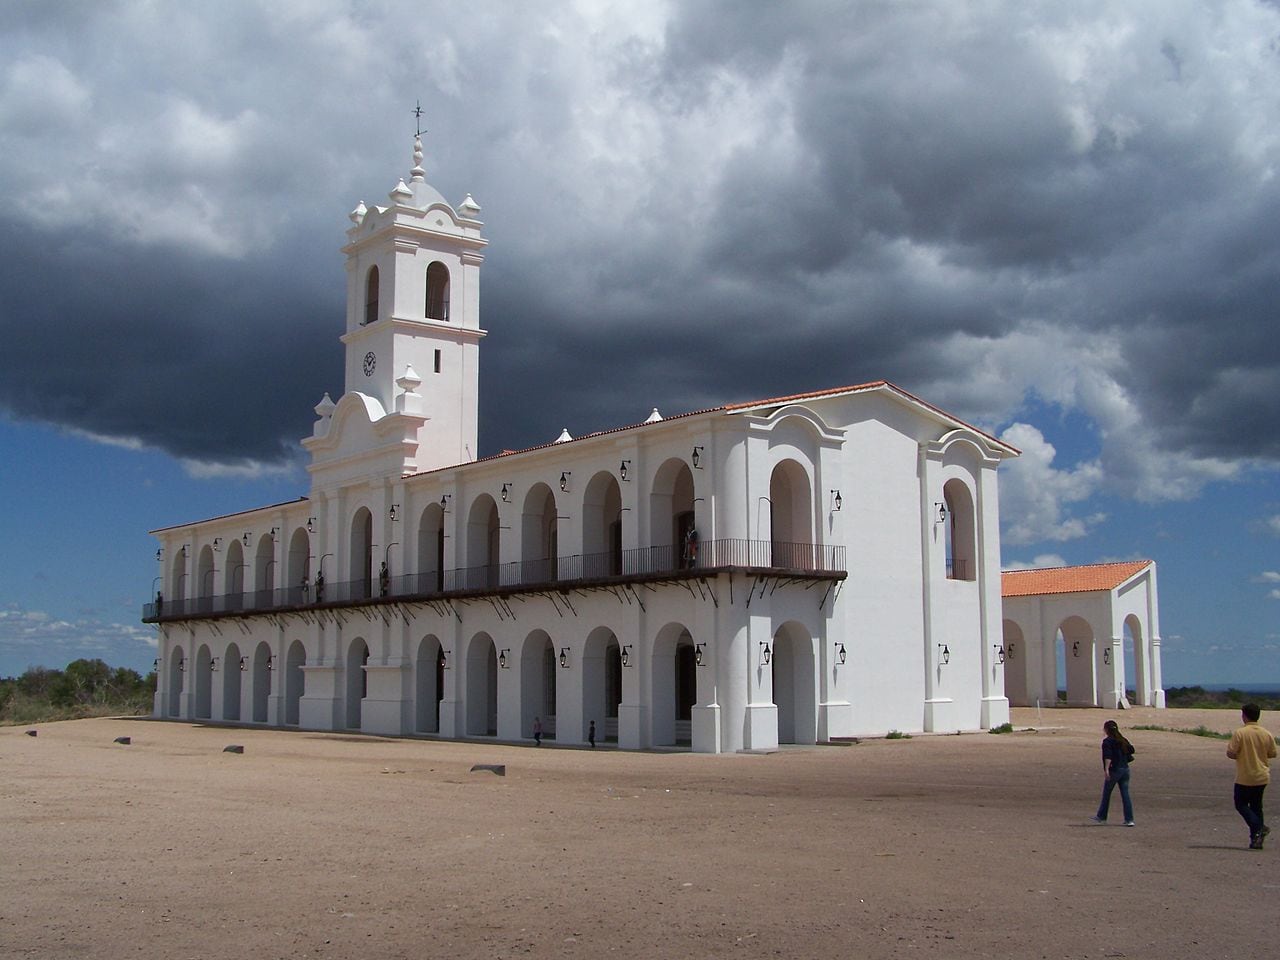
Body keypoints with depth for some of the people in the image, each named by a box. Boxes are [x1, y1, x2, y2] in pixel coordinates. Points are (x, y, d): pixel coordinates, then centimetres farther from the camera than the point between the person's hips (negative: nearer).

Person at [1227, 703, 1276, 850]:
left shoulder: (1240, 733, -16)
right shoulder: (1267, 733, 0)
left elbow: (1230, 753, -18)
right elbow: (1273, 754, 8)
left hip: (1245, 778, -5)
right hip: (1262, 777, 5)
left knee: (1241, 804, 8)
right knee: (1256, 806, 13)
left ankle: (1258, 827, -14)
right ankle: (1256, 840, 12)